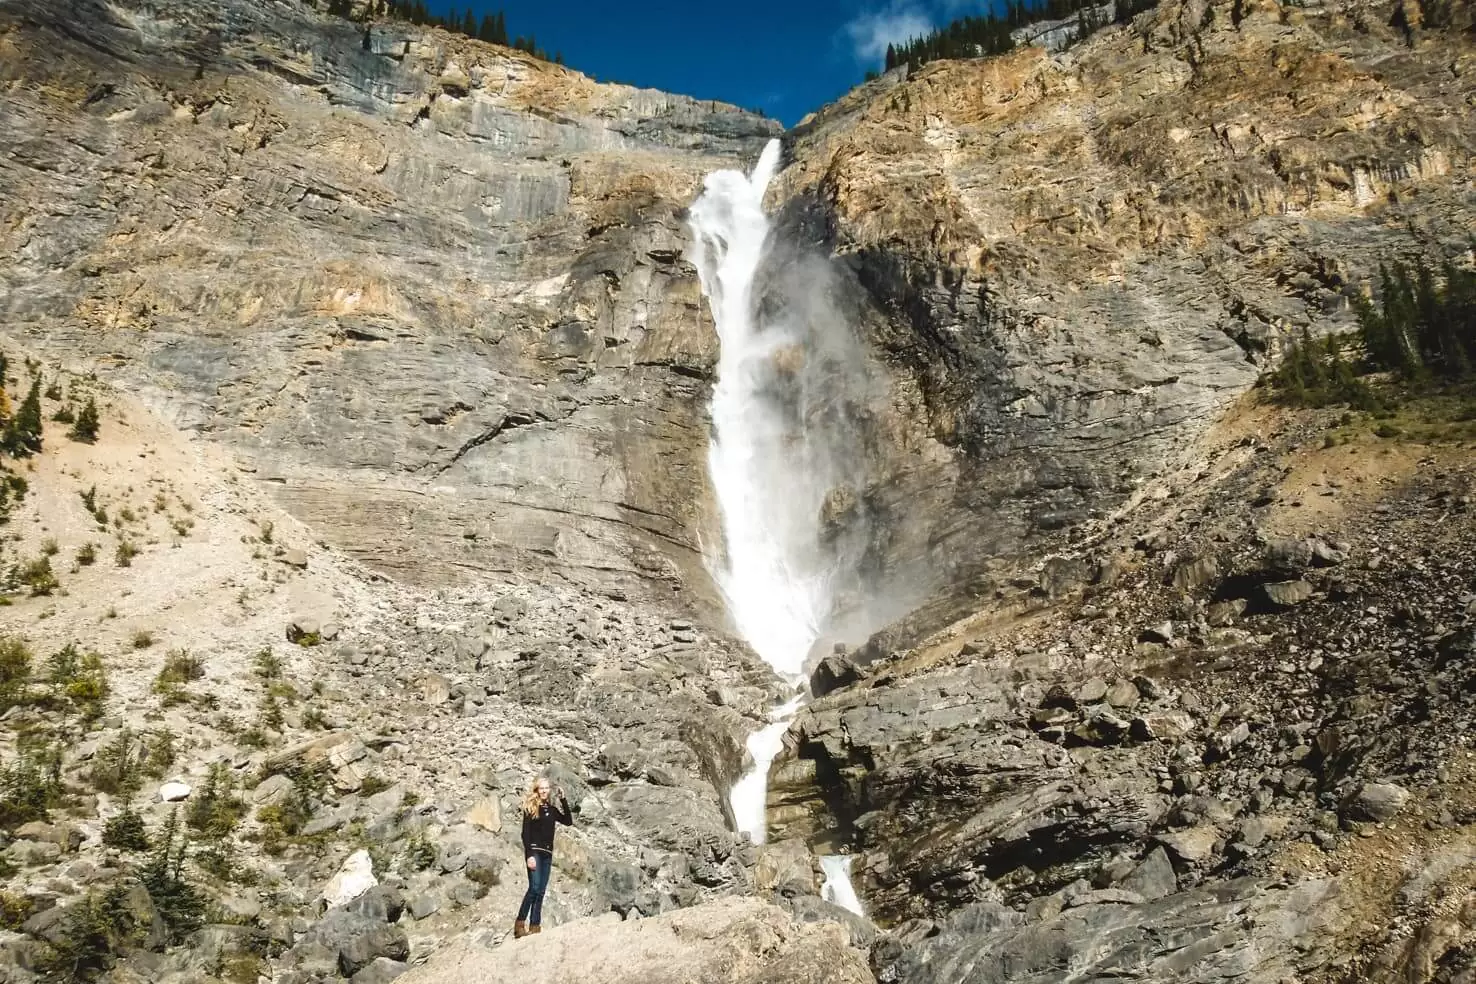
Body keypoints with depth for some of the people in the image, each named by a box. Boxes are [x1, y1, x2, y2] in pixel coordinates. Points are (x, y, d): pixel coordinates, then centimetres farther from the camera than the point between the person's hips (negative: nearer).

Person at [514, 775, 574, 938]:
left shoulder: (552, 809, 14)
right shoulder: (531, 807, 0)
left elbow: (568, 822, 7)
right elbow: (525, 833, -5)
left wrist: (563, 800, 4)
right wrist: (529, 854, -16)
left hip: (547, 854, 6)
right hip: (534, 851, -6)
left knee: (541, 891, 1)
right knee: (534, 887, -18)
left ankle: (534, 927, 0)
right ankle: (520, 924, -14)